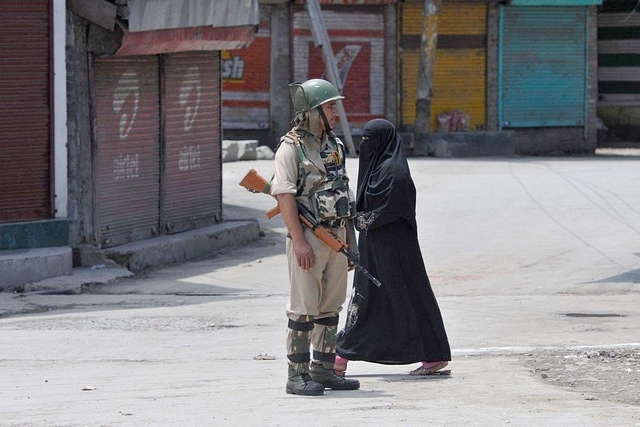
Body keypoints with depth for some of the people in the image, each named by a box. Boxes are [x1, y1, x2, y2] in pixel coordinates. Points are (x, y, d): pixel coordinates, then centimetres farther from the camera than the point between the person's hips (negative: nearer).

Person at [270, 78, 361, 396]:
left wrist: (350, 240, 17)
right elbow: (284, 195, -15)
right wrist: (299, 241, -21)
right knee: (304, 308, -5)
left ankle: (323, 370, 17)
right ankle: (297, 375, -1)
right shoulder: (291, 147, -9)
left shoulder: (335, 146, 14)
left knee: (331, 307, 10)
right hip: (309, 237, -7)